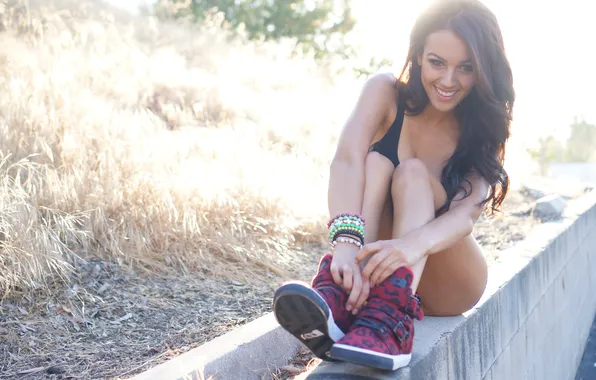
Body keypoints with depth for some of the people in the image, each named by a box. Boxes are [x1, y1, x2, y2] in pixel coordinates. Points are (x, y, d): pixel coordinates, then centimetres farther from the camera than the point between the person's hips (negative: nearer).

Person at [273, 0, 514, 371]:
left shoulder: (484, 127, -9)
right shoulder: (386, 93, -9)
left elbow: (467, 211, -27)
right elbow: (347, 160, -28)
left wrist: (415, 243, -51)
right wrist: (346, 242, -48)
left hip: (448, 286, 0)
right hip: (379, 265, 1)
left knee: (412, 173, -27)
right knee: (376, 162, -26)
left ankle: (388, 321, -52)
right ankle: (336, 300, -50)